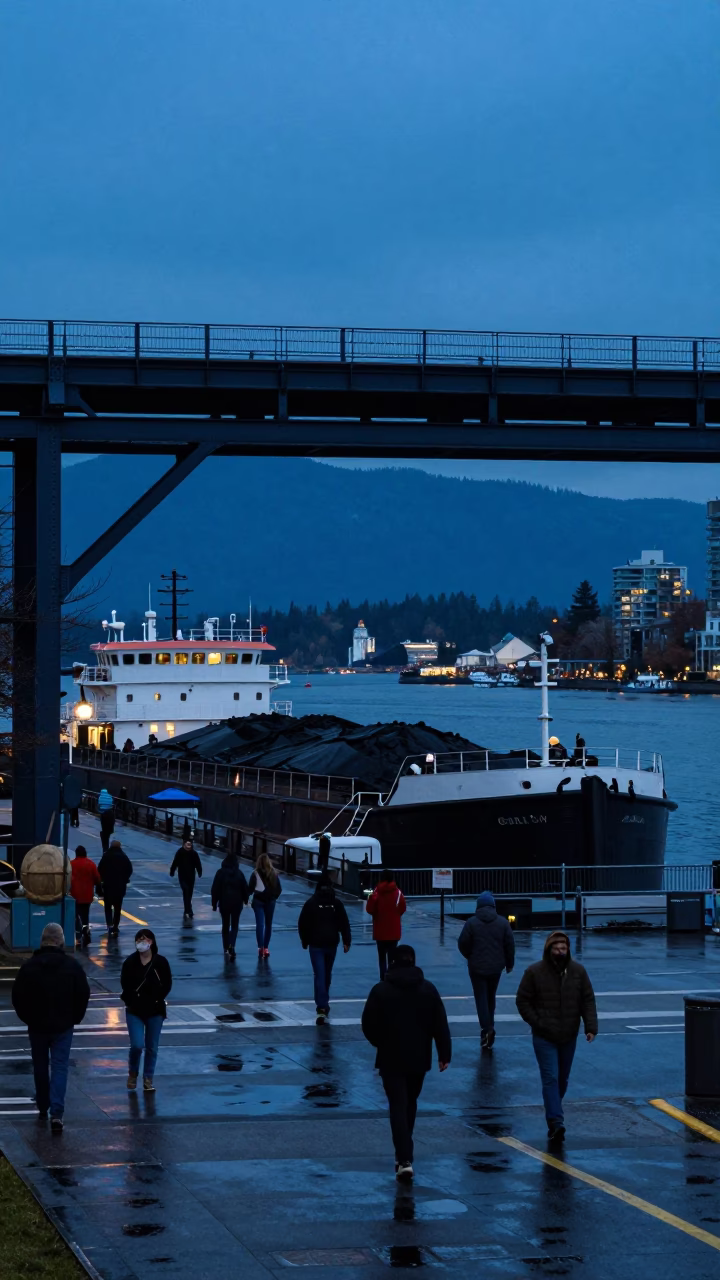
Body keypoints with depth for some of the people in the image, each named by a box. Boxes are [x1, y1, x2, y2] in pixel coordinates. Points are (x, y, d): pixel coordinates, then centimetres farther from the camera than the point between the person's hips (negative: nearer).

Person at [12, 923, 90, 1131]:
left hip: (37, 1026, 1)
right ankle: (56, 1113, -14)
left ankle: (43, 1108, 28)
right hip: (63, 1026, -1)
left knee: (40, 1067, 17)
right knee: (60, 1068, 0)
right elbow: (84, 994, -2)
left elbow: (18, 996, -4)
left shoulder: (30, 965, -8)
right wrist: (75, 1018, 12)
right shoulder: (72, 965, -7)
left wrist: (27, 1018, 12)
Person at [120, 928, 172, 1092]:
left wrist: (156, 1000, -10)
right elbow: (125, 986, -1)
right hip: (135, 1011, -1)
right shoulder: (130, 962, -5)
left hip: (155, 1011, 1)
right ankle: (132, 1073, 17)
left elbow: (167, 985, -2)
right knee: (137, 1045, -10)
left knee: (152, 1047, 7)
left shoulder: (161, 962, -5)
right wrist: (132, 1001, -10)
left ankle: (148, 1079, 20)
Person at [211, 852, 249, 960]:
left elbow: (215, 889, -5)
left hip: (224, 902, 0)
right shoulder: (239, 873, -2)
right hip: (237, 902, 0)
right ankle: (231, 945, -18)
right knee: (234, 925, 6)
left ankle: (226, 948, 17)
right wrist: (245, 900, 17)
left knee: (225, 925, 15)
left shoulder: (220, 873, -5)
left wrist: (214, 903, 1)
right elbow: (245, 888, 2)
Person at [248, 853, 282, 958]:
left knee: (260, 924, -5)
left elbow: (250, 889, -8)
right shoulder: (274, 873, -3)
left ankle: (260, 948, -18)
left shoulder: (256, 874, -11)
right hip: (270, 901, 2)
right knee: (268, 924, 13)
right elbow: (279, 889, 2)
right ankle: (265, 948, 17)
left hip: (258, 901, -2)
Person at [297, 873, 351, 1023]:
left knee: (319, 975, -7)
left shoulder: (310, 903, -4)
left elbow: (302, 924, 0)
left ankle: (321, 1007, -20)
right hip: (332, 943, 2)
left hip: (316, 944, -2)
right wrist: (347, 941, 1)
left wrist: (304, 941, 13)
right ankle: (324, 1002, 32)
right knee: (327, 974, 19)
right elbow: (344, 924, -2)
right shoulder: (336, 903, 1)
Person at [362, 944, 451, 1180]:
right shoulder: (428, 989, -1)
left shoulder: (381, 990, -8)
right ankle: (403, 1153, 31)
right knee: (410, 1104, 20)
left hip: (391, 1058, -3)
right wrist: (444, 1054, 3)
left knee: (398, 1107, -2)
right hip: (419, 1057, 3)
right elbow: (440, 1025, -2)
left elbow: (368, 1025, -4)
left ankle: (405, 1159, -15)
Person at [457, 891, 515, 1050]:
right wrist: (509, 963, 13)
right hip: (496, 967, 3)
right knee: (491, 997, 18)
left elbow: (463, 944, -8)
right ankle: (489, 1027, 25)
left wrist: (470, 957, 13)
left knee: (481, 998, 0)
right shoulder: (502, 922, -1)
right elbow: (510, 944, 0)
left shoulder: (471, 923, -9)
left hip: (477, 967, -3)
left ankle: (486, 1028, -18)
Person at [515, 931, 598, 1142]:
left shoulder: (578, 971, 0)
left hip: (569, 1037, 3)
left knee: (563, 1079, 14)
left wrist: (591, 1027, -9)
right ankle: (556, 1123, -17)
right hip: (544, 1037, -3)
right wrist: (537, 1023, -12)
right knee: (551, 1078, -13)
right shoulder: (534, 972, -8)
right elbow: (522, 1001, -3)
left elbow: (588, 1001, 2)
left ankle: (553, 1115, 34)